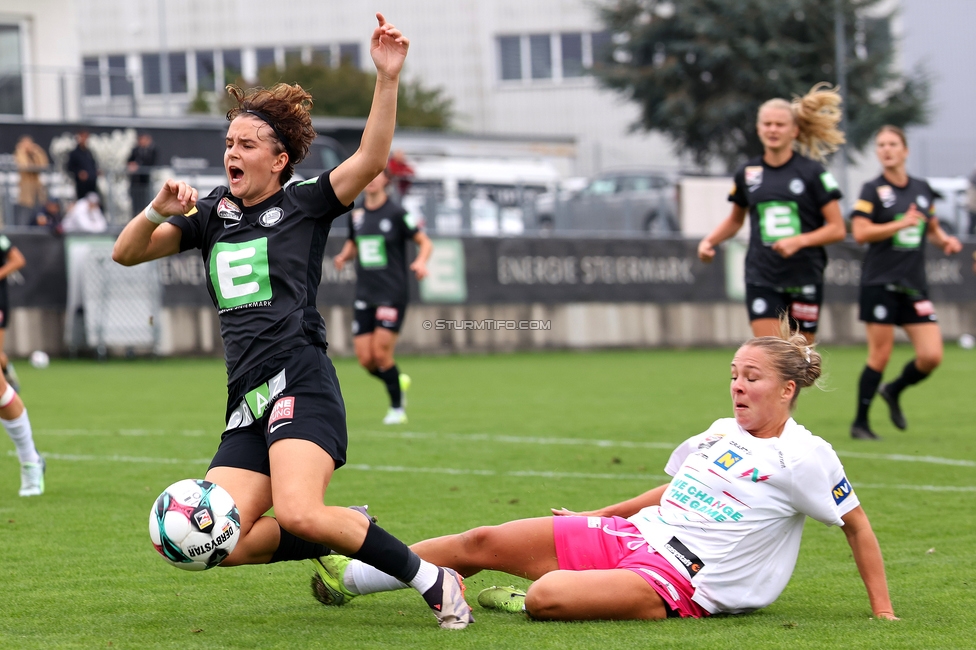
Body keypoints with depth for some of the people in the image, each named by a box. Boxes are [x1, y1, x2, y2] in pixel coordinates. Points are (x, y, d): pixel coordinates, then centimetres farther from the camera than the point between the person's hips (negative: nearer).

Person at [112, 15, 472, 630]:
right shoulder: (213, 215, 19)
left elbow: (371, 159, -10)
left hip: (301, 387, -6)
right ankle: (344, 540, 13)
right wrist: (158, 211, -5)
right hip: (247, 403, 6)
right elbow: (127, 253, 15)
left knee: (298, 513, -29)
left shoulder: (304, 203, 5)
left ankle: (434, 580, -15)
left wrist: (388, 77, -21)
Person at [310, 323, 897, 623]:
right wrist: (595, 516, 28)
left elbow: (858, 525, -4)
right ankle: (350, 578, 12)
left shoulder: (804, 458, -10)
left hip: (677, 583, -8)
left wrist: (883, 610, -7)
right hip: (628, 535, 8)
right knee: (483, 543, 1)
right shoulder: (723, 433, 12)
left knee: (547, 596, -34)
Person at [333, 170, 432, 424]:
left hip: (392, 294, -5)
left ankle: (397, 408, 8)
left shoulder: (396, 213, -7)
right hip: (364, 295, 5)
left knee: (381, 353, -11)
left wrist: (421, 261, -22)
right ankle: (398, 382, 28)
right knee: (365, 359, -1)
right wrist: (344, 256, 2)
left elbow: (425, 242, -2)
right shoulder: (356, 215, 8)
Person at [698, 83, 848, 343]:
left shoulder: (812, 173, -3)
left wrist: (799, 241, -19)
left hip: (804, 280, -1)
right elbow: (735, 220, 23)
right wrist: (709, 241, 5)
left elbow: (837, 229, -4)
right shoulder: (747, 174, 6)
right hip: (762, 280, 1)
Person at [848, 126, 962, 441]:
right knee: (880, 355, -6)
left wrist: (946, 240, 4)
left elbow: (932, 228, 25)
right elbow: (860, 232, -15)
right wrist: (901, 224, -21)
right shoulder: (872, 190, -4)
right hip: (880, 282, -5)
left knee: (931, 356, -4)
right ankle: (860, 423, 7)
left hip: (915, 284, 5)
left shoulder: (922, 189, 11)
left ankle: (893, 392, 25)